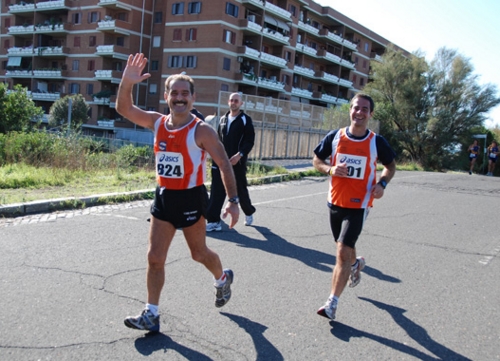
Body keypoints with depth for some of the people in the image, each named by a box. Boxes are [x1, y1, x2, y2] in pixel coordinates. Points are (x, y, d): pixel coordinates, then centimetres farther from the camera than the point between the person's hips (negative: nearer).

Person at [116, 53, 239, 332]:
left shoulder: (201, 130, -14)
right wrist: (127, 82, -14)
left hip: (191, 199, -5)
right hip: (164, 197, 5)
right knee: (155, 257, 3)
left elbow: (224, 164, -13)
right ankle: (152, 315, 12)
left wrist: (234, 200, -20)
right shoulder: (157, 123, 3)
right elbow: (124, 109, 5)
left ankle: (223, 278, 45)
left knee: (199, 253, 14)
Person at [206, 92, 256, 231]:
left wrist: (240, 154, -23)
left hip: (237, 162, -4)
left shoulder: (245, 120, -2)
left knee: (241, 190, 8)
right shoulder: (223, 119, 14)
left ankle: (249, 212, 35)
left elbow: (250, 141, -10)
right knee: (217, 191, -4)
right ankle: (214, 221, -3)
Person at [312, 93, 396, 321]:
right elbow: (316, 160, 6)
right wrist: (330, 169, -15)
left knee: (343, 251, -13)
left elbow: (391, 166, 7)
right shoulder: (334, 137, -4)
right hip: (335, 202, 4)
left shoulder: (377, 142, -7)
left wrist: (382, 183, -12)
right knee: (343, 247, 22)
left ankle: (332, 303, -5)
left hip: (358, 205, -4)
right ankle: (356, 264, 58)